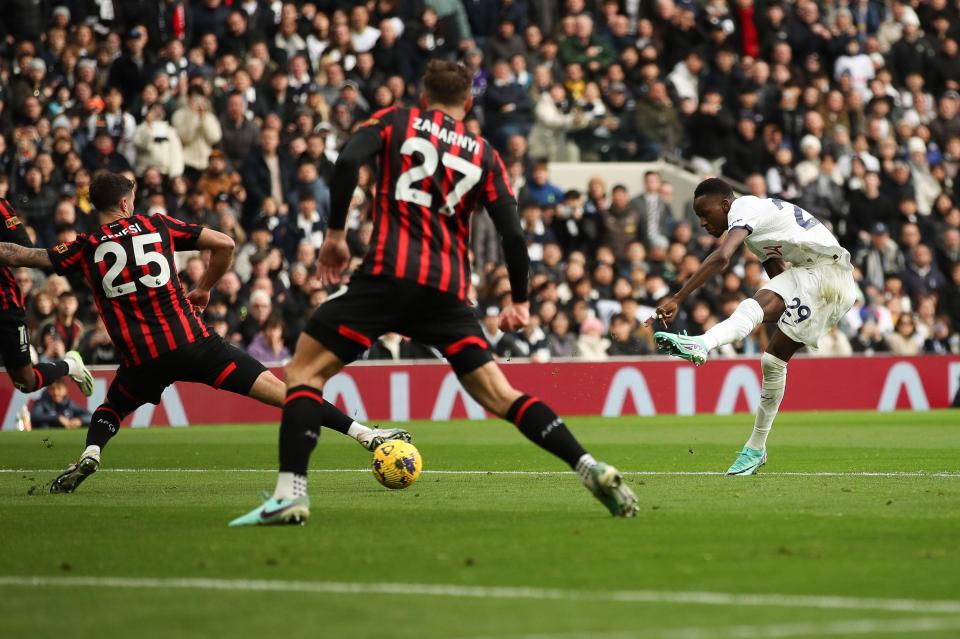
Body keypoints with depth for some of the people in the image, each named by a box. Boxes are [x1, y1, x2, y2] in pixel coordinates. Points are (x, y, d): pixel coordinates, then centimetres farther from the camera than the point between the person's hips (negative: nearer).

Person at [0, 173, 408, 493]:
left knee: (110, 410, 31)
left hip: (141, 361, 1)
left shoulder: (86, 248, 9)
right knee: (279, 391, -1)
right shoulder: (156, 225, 10)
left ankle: (89, 455, 1)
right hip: (192, 342, -1)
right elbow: (224, 245, 7)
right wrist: (204, 289, 21)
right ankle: (367, 435, -9)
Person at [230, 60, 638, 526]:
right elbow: (512, 232, 10)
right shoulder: (484, 155, 18)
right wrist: (519, 301, 22)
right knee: (498, 395, 10)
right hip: (448, 290, 3)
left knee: (304, 371, 3)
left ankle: (290, 493, -14)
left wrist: (335, 233, 2)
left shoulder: (397, 121, 13)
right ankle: (591, 469, -3)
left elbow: (347, 161, -7)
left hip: (387, 275, -3)